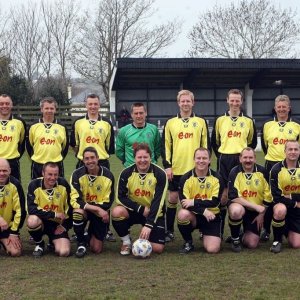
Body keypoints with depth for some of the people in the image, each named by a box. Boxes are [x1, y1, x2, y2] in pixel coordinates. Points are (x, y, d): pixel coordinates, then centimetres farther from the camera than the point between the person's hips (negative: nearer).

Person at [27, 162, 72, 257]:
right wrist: (54, 214, -24)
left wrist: (65, 225, 0)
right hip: (42, 221, -1)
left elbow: (70, 206, 2)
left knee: (64, 252, -20)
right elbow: (31, 209, -23)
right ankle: (39, 244, -4)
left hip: (58, 224, 1)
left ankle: (53, 241, 19)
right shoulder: (34, 185, -14)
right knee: (32, 220, -37)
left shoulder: (63, 184, -9)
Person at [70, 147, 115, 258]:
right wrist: (98, 209, -31)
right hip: (83, 210, -1)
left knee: (96, 249, -4)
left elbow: (107, 203, -12)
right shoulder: (77, 174, -17)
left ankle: (92, 233, 34)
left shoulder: (108, 175, -14)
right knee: (78, 212, -39)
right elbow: (75, 200, -24)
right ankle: (81, 244, -13)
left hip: (100, 212, 1)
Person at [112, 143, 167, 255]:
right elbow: (121, 197, -12)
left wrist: (149, 225, -28)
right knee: (116, 212, -32)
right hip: (133, 210, 1)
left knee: (158, 248, -15)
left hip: (154, 213, -1)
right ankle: (126, 242, -5)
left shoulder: (160, 174, -15)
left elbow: (158, 201, -20)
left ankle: (144, 236, 22)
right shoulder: (126, 173, -10)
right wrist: (141, 209, -22)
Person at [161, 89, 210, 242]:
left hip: (196, 168, -1)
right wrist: (167, 166, -3)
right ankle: (169, 231, 13)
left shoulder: (201, 122, 6)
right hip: (176, 169, 1)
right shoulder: (170, 123, 6)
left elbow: (206, 145, 6)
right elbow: (165, 145, 4)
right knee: (172, 198, 5)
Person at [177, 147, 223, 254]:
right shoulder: (186, 178, -7)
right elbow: (184, 203, -16)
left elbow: (215, 201, -14)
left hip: (211, 216, 0)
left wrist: (194, 202, -23)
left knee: (212, 249, -18)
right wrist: (203, 210, -28)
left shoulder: (216, 178, -5)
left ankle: (205, 234, 20)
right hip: (193, 215, 0)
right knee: (183, 214, -35)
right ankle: (188, 243, -7)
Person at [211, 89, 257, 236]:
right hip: (225, 160, 0)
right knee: (224, 194, 1)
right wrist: (220, 156, 6)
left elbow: (253, 142, 13)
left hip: (242, 160, 0)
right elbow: (214, 141, 11)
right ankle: (219, 230, 7)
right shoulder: (220, 120, 6)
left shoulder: (248, 121, 6)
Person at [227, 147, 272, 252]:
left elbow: (268, 196, 1)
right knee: (236, 211, -39)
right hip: (239, 205, -2)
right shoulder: (235, 172, -14)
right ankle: (235, 239, -11)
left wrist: (261, 214, 0)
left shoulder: (262, 172, -6)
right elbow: (233, 197, -21)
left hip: (256, 212, 2)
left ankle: (246, 234, 31)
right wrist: (256, 206, -25)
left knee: (252, 244, -8)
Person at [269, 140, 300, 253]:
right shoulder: (276, 169, -14)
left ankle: (288, 230, 31)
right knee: (280, 210, -41)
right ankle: (277, 240, -15)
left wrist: (290, 196, -19)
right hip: (281, 204, -2)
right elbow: (276, 196, -18)